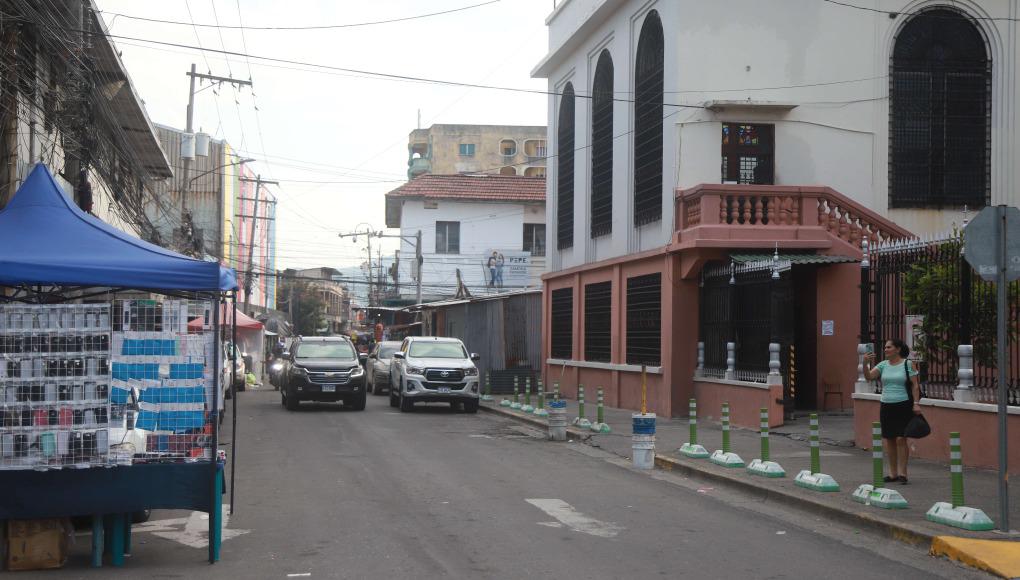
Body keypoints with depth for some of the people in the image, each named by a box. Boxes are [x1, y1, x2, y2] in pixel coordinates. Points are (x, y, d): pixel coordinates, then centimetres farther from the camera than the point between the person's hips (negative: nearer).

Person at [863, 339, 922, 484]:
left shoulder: (908, 364, -2)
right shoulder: (883, 365, 9)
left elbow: (915, 385, -3)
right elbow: (869, 376, -1)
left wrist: (916, 403, -10)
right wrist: (865, 363, -17)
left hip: (904, 406, -5)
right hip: (886, 406, 5)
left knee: (901, 438, -9)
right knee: (888, 439, 5)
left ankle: (902, 472, -1)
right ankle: (893, 472, 14)